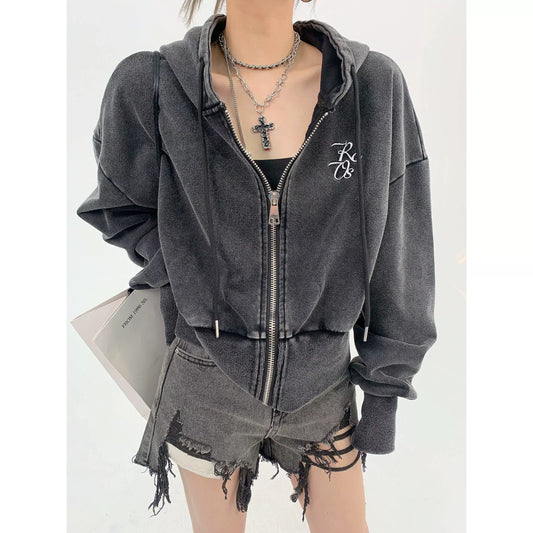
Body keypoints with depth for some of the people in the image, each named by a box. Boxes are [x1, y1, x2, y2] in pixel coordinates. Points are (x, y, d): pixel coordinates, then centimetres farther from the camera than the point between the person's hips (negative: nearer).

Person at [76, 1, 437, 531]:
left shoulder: (373, 83, -11)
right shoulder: (151, 86, -14)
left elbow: (397, 249, -6)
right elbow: (122, 207, 4)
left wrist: (386, 389, -1)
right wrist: (194, 282, -11)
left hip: (319, 384, 1)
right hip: (207, 385, 0)